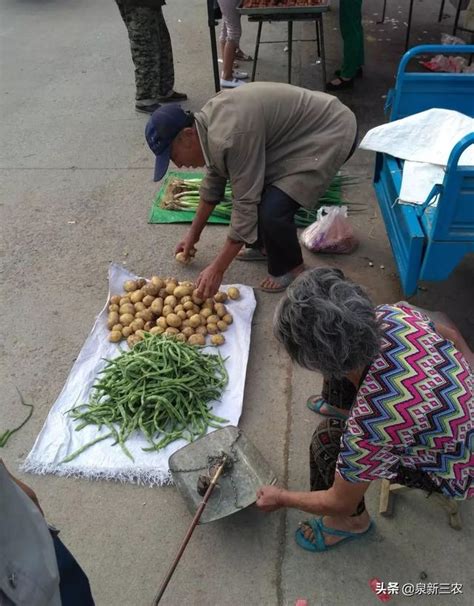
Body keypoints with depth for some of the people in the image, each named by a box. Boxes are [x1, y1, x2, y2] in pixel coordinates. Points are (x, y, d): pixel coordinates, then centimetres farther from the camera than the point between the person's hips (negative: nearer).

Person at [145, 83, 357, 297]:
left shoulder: (231, 136, -30)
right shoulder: (208, 122, 0)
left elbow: (246, 206, -27)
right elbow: (213, 181, 13)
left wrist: (217, 269, -21)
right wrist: (194, 233, 19)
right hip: (300, 131, 10)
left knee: (272, 211, -21)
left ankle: (290, 268, 6)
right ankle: (265, 247, 28)